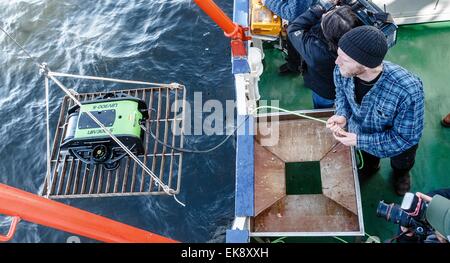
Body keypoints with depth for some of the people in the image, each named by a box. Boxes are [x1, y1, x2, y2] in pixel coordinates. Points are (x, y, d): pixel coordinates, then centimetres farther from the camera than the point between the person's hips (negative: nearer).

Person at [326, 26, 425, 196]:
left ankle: (401, 173, 70)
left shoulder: (408, 91, -48)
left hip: (399, 143, -2)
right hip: (360, 133, 3)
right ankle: (371, 166, 73)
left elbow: (406, 137, -32)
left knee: (401, 164, 35)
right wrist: (342, 116, -29)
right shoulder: (342, 71, -34)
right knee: (367, 158, 38)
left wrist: (360, 141, -35)